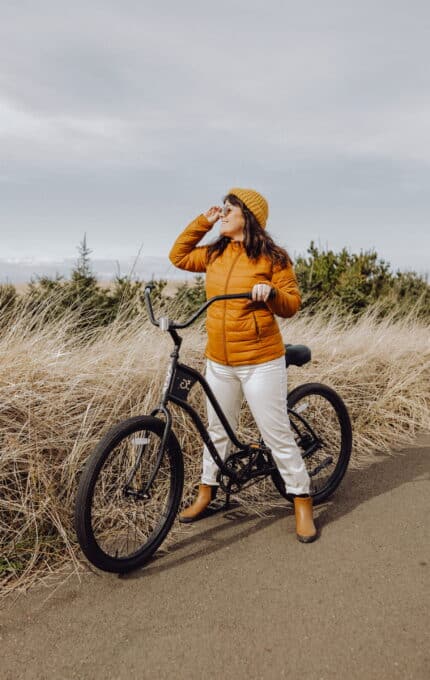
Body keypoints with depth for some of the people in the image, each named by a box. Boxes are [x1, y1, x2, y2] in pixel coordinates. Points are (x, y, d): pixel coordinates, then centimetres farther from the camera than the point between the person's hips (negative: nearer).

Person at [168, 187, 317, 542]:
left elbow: (292, 304, -5)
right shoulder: (215, 254, 9)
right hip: (219, 362, 6)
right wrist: (202, 221, 11)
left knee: (278, 435, 0)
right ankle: (206, 493, 36)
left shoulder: (272, 257, -7)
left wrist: (271, 291, -26)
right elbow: (178, 256, 20)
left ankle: (303, 504, 16)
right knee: (218, 431, 19)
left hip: (261, 363, -5)